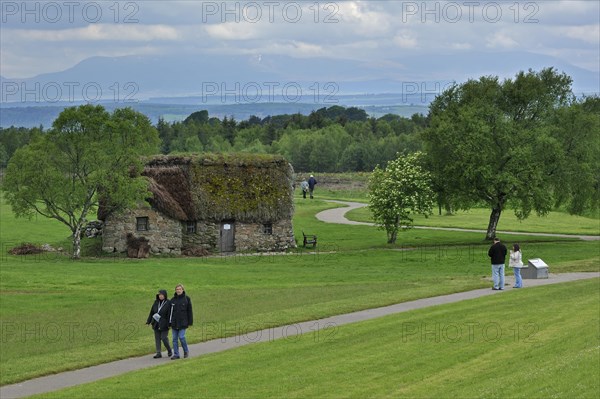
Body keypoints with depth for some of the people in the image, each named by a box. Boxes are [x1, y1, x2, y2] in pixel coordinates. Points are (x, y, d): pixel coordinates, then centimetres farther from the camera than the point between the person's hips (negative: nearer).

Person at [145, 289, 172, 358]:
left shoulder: (168, 303, -8)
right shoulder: (156, 302, 8)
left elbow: (170, 314, -11)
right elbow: (151, 312, 14)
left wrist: (169, 324, -16)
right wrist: (148, 321, 12)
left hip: (164, 325, -5)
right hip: (156, 324, 5)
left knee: (164, 338, -5)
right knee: (157, 339, 4)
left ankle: (169, 351, 17)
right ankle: (158, 353, 7)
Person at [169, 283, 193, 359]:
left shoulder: (186, 299, -1)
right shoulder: (173, 300, 6)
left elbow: (189, 311, 1)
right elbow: (170, 311, 9)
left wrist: (190, 322, -2)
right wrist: (169, 323, 6)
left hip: (183, 322, -3)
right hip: (174, 323, 3)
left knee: (181, 337, -10)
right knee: (175, 339, 3)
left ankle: (186, 351, 12)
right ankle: (176, 354, 8)